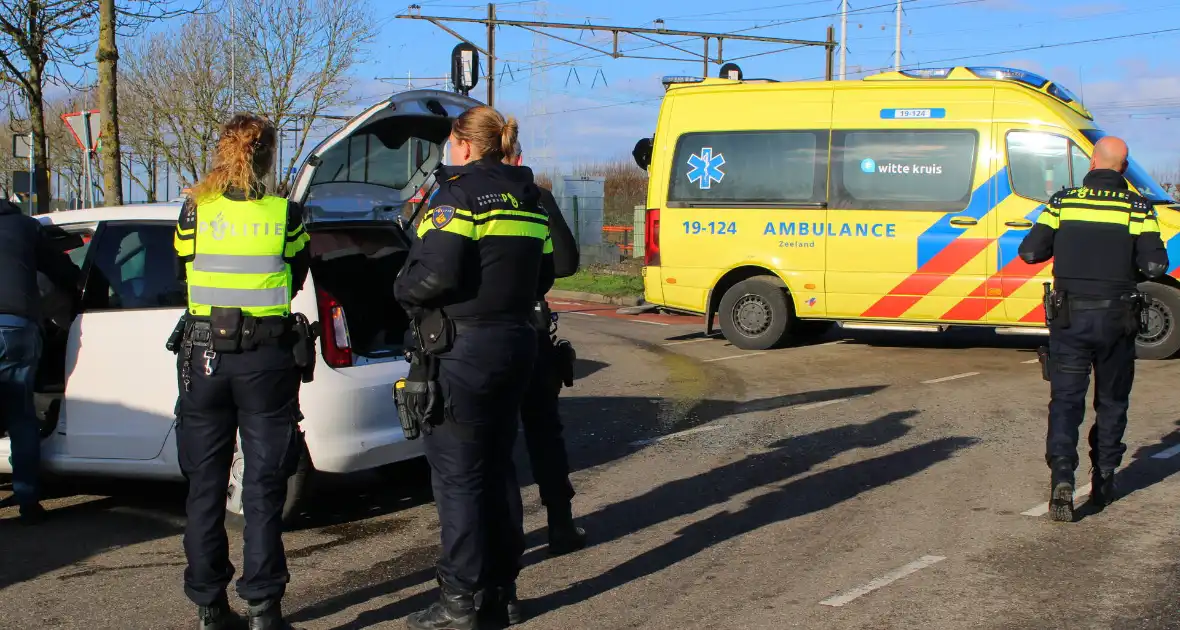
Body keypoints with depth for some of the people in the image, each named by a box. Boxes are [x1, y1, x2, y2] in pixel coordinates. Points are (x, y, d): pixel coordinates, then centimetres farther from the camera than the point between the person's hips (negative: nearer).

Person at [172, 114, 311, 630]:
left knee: (204, 485, 10)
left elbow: (183, 274, 12)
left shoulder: (195, 212, -2)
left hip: (204, 358, 1)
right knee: (264, 488, 4)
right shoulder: (286, 214, -5)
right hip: (267, 359, -1)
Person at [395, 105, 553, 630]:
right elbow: (542, 276, 15)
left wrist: (402, 288, -3)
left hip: (465, 348, -8)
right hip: (515, 343, 8)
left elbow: (436, 275, -22)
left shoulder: (460, 193, -12)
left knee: (457, 474, -1)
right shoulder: (527, 199, 13)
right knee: (498, 467, 15)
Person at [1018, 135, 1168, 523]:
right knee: (1112, 401, 15)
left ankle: (1062, 477, -17)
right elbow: (1154, 266, -10)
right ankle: (1103, 483, 21)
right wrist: (1127, 260, 12)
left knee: (1065, 399, 1)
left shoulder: (1063, 202, -1)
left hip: (1069, 317, 0)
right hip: (1116, 318, 0)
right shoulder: (1137, 207, -4)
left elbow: (1030, 252, -3)